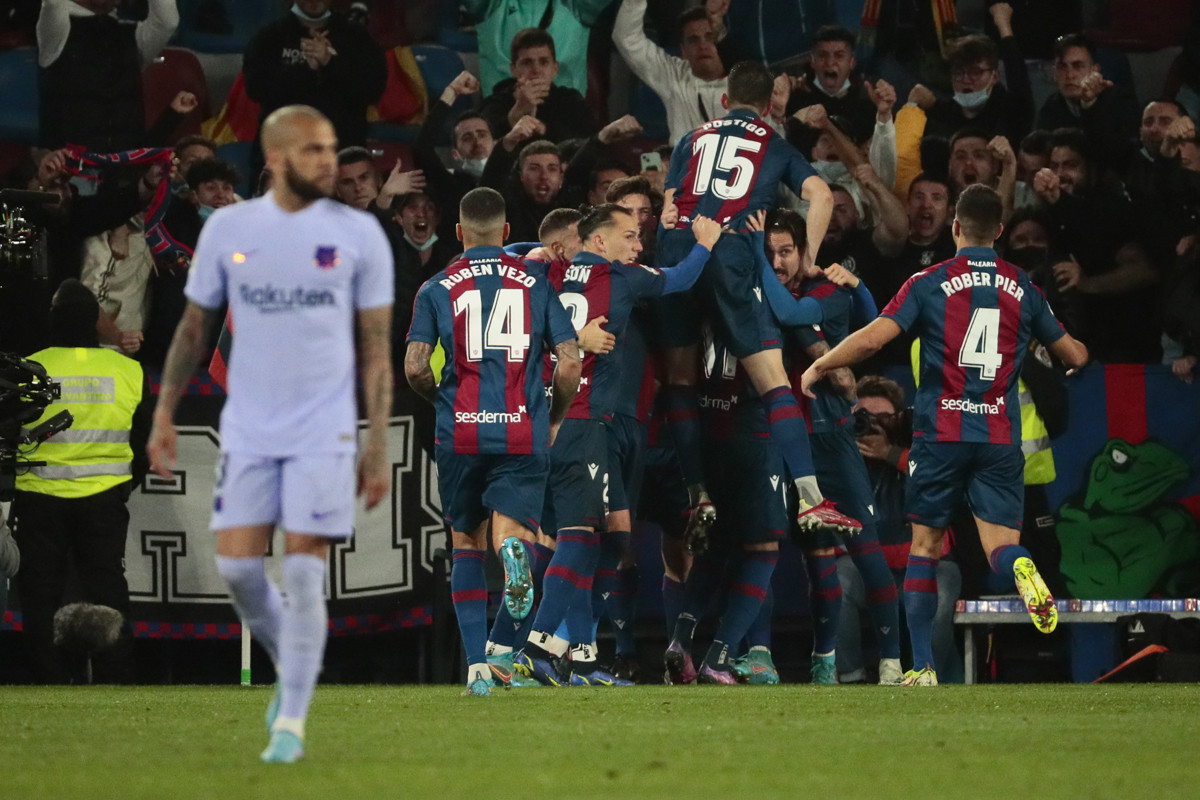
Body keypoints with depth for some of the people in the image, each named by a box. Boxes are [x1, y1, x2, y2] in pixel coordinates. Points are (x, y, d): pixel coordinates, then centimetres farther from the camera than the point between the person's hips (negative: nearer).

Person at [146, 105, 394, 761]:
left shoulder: (358, 234, -1)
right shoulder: (228, 228, 3)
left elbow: (377, 348, 1)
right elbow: (194, 325, 13)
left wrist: (378, 449, -2)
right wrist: (164, 414, 7)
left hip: (324, 433, -2)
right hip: (248, 429, 2)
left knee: (304, 571, -7)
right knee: (236, 565, -3)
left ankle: (292, 721, 3)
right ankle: (290, 668, 25)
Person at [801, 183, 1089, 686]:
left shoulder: (929, 283, 0)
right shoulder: (1023, 289, 9)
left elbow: (872, 338, -11)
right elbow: (1075, 355, 18)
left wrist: (818, 367, 5)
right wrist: (1077, 361, 43)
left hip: (940, 433, -1)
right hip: (1001, 437, 1)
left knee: (924, 546, 10)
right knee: (1000, 546, 0)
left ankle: (922, 667, 6)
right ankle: (1022, 570, -38)